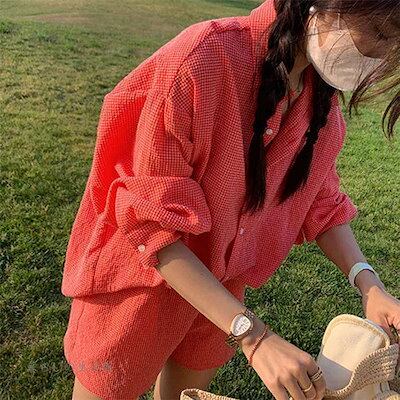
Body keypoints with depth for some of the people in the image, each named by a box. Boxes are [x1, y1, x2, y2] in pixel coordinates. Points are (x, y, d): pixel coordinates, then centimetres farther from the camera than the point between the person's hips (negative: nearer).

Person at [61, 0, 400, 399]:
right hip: (140, 279, -5)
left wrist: (367, 282, -12)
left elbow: (319, 200, 3)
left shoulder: (322, 94, -7)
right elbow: (152, 223, -28)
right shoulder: (200, 62, -29)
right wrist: (252, 335, -31)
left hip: (218, 291, 6)